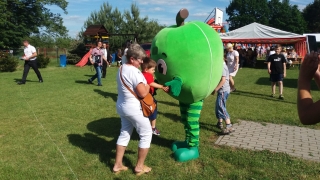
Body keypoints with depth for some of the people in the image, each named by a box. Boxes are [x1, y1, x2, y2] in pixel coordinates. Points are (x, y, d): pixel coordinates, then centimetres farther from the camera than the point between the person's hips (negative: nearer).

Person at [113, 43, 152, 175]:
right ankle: (139, 166, 18)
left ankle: (117, 165, 27)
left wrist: (143, 86, 5)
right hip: (134, 109, -9)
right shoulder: (134, 72, -23)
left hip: (122, 106, 9)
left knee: (124, 134, 19)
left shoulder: (121, 69, 8)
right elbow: (143, 93, -24)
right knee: (146, 134, 8)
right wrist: (148, 86, -4)